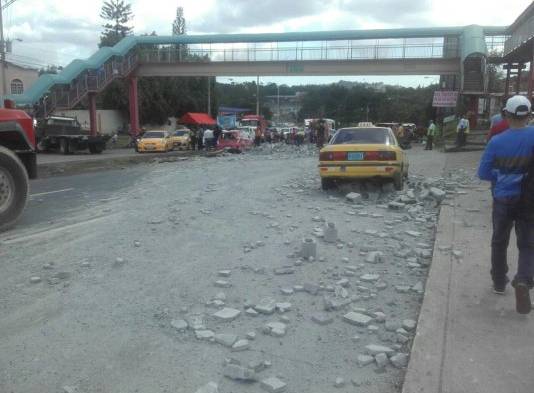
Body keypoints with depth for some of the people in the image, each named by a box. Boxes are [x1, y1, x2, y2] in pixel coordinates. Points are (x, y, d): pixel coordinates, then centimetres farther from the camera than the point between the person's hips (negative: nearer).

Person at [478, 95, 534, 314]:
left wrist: (502, 176, 7)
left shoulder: (496, 141, -9)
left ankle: (499, 282, 28)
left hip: (502, 200, 1)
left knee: (499, 243, 18)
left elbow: (483, 173, -6)